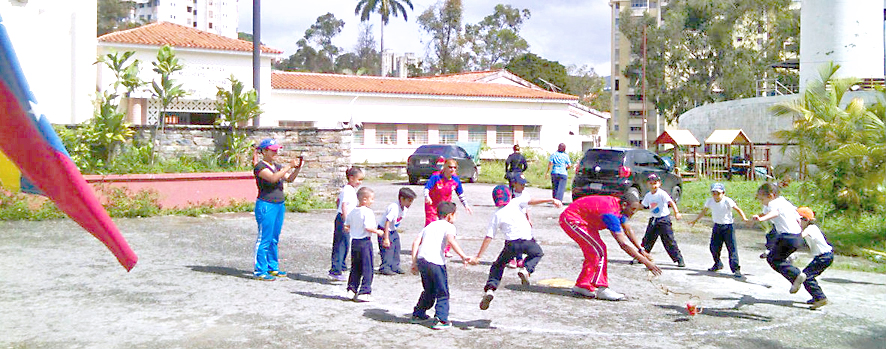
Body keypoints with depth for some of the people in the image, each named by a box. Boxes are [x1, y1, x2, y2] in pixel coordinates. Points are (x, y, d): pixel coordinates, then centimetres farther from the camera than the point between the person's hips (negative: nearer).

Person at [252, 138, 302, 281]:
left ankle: (272, 267, 23)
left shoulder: (277, 166, 15)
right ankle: (260, 271, 2)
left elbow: (290, 179, 9)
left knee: (274, 239, 14)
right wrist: (289, 166, -25)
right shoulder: (260, 166, -9)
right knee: (264, 239, -5)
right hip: (266, 205, -8)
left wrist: (297, 168, -7)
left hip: (279, 205, 8)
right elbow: (273, 178, -25)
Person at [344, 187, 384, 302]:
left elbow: (346, 227, 10)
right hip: (365, 242, -7)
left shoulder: (352, 212, 7)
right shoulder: (368, 212, -16)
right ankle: (364, 292, -2)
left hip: (354, 241, 7)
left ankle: (351, 290, 19)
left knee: (355, 268, 17)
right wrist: (378, 232, -9)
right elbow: (368, 228, -24)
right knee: (367, 268, -1)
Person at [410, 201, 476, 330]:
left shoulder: (429, 226, 25)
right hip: (436, 261, -6)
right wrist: (463, 257, -22)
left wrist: (414, 262, 16)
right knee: (442, 293, 6)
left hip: (421, 259, 6)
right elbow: (451, 240, -16)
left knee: (429, 290, 25)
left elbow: (415, 242, 15)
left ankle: (418, 314, 34)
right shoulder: (449, 226, 6)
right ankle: (440, 320, 0)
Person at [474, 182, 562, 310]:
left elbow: (488, 238, 6)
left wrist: (478, 257, 8)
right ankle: (526, 269, 2)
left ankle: (490, 289, -5)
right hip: (528, 241, 0)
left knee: (497, 266, 19)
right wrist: (551, 200, -13)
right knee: (538, 253, 31)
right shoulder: (516, 202, 11)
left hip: (511, 244, 0)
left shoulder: (496, 215, 10)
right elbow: (531, 201, -8)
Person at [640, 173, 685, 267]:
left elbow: (671, 202, -27)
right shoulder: (648, 195, 6)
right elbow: (642, 206, 18)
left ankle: (679, 259, 1)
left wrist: (676, 212, -42)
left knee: (669, 240, -7)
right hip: (653, 220, 6)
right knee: (647, 239, 10)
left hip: (664, 219, -6)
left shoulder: (662, 193, -14)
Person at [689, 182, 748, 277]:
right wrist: (695, 220, 16)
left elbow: (738, 209, -17)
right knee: (714, 246, 7)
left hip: (728, 226, -5)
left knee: (732, 247, -10)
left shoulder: (727, 201, -16)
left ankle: (736, 269, -7)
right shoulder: (710, 201, -2)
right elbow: (704, 211, 12)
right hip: (717, 226, 5)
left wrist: (744, 218, -32)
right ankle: (718, 264, 30)